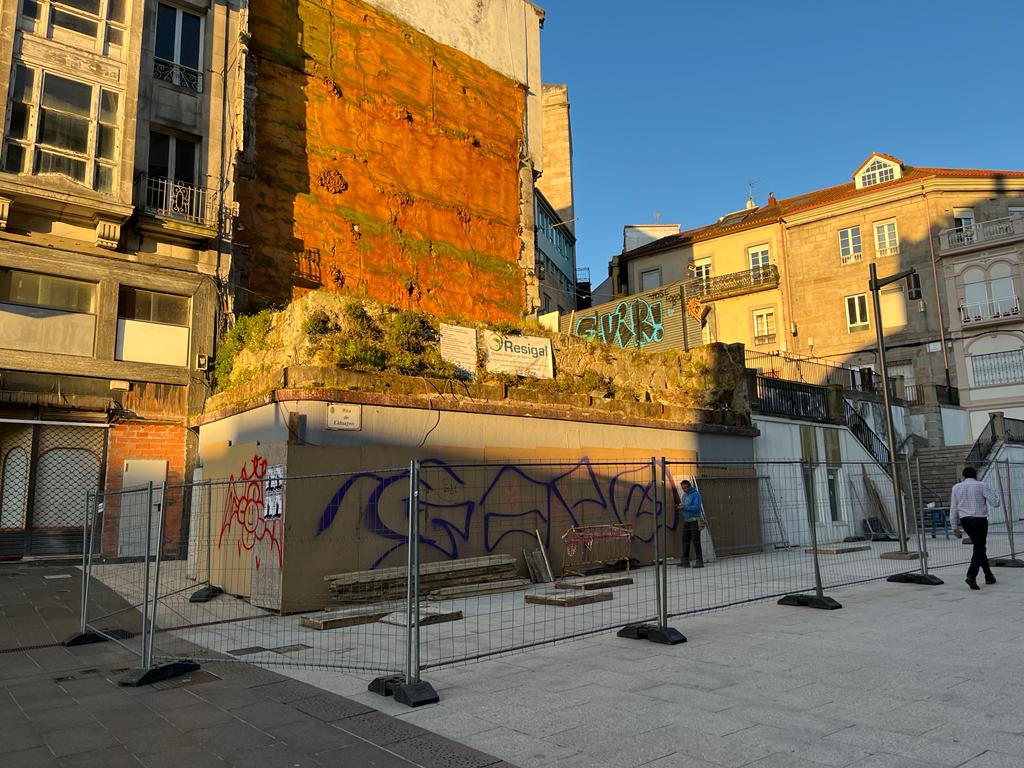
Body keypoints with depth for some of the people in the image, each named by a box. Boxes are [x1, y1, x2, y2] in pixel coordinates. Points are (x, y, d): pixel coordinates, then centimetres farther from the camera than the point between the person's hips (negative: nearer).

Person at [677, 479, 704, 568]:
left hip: (694, 520, -7)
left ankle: (699, 561, -3)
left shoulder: (695, 494, -8)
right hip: (686, 521, 7)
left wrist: (685, 507, -23)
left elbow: (696, 507, -18)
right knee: (685, 541, 7)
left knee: (695, 541, -7)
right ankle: (685, 561, 12)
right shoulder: (684, 495, 15)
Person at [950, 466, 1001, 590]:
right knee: (979, 549, -3)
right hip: (979, 520, -4)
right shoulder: (981, 486, -5)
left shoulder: (956, 487, 6)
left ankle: (989, 576, 25)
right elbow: (995, 503, -6)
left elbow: (953, 509, 5)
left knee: (979, 547, 18)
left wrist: (955, 527, 9)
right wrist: (995, 493, 16)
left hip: (965, 521, 4)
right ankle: (971, 576, -18)